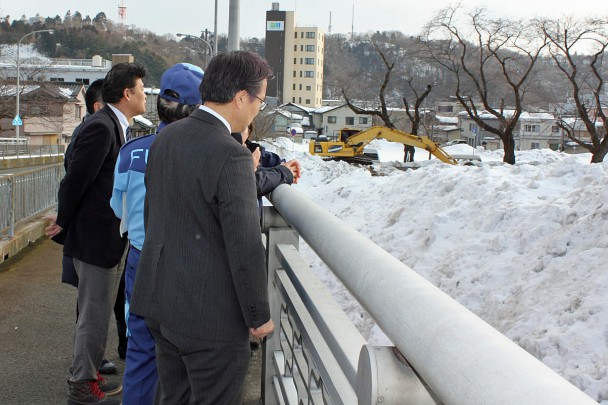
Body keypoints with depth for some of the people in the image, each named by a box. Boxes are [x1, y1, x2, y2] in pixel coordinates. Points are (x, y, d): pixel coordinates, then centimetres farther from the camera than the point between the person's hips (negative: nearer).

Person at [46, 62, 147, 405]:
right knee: (95, 314, 2)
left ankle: (87, 373, 34)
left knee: (99, 312, 20)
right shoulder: (101, 127, -20)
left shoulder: (117, 126, 10)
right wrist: (63, 223, -7)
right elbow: (75, 180, -19)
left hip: (111, 236, 10)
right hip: (96, 236, -10)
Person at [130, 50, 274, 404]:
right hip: (210, 311, -8)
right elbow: (244, 247, -21)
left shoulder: (166, 137, 3)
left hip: (161, 298, 8)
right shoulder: (232, 156, -22)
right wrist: (260, 315, -10)